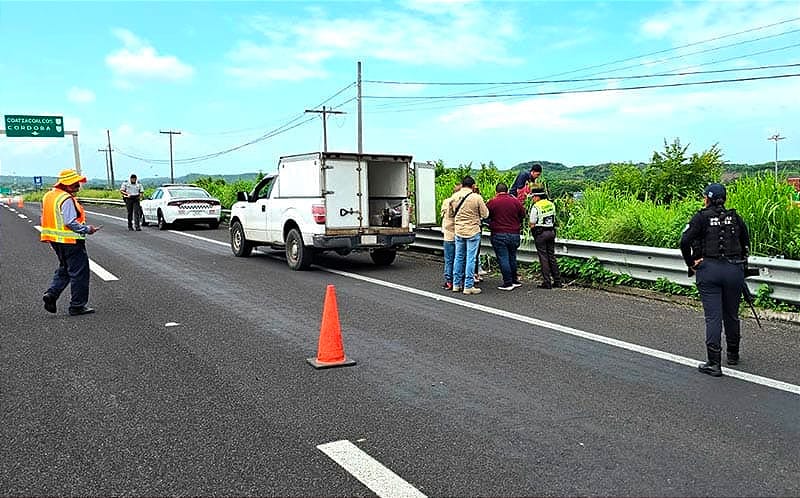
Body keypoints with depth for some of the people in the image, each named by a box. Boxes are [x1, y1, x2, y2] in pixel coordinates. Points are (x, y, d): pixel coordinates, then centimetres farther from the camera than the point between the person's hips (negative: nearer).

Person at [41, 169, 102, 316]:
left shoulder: (48, 195, 11)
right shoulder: (66, 199, -19)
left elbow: (46, 218, 17)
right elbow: (70, 222, -26)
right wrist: (87, 229, -16)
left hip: (56, 240, 9)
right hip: (70, 241, -9)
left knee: (64, 269, 25)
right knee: (79, 273, 1)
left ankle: (51, 294, 10)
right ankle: (77, 306, 6)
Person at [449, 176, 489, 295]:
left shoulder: (454, 197, 1)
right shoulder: (476, 197, -12)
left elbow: (450, 213, 12)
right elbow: (485, 214, -5)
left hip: (458, 231, 5)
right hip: (473, 231, -4)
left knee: (459, 257, 13)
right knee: (470, 258, 0)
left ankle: (456, 284, 19)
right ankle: (468, 286, 2)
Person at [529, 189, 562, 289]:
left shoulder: (536, 207, -14)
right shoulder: (551, 204, 8)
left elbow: (532, 224, -12)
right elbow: (554, 219, 13)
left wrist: (532, 228, 6)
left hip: (540, 233, -7)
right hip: (551, 232, 7)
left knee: (543, 257, -2)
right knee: (551, 256, 13)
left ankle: (547, 282, -1)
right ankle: (557, 281, 15)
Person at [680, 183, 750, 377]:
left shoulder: (702, 217, -4)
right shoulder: (735, 217, 8)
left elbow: (685, 242, -12)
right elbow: (746, 243, 13)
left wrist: (691, 264, -1)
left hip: (709, 270, -3)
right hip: (734, 270, 3)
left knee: (713, 316, -2)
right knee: (731, 315, 17)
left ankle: (714, 363, -4)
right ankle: (733, 355, 34)